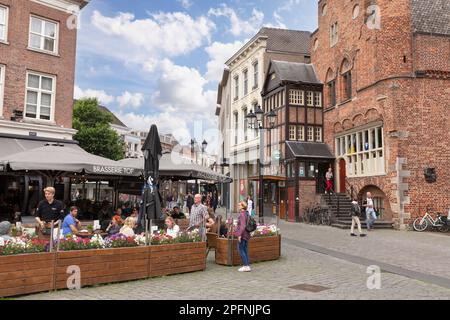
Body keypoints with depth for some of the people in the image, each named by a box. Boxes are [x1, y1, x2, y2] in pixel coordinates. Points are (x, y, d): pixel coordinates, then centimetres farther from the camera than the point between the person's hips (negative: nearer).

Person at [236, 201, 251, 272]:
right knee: (245, 250, 13)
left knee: (241, 250, -3)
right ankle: (247, 265, 16)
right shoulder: (246, 214, 12)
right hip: (246, 235, 9)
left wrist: (240, 235, -22)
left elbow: (243, 226, -24)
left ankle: (246, 266, -2)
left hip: (242, 235, -9)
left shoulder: (242, 214, -17)